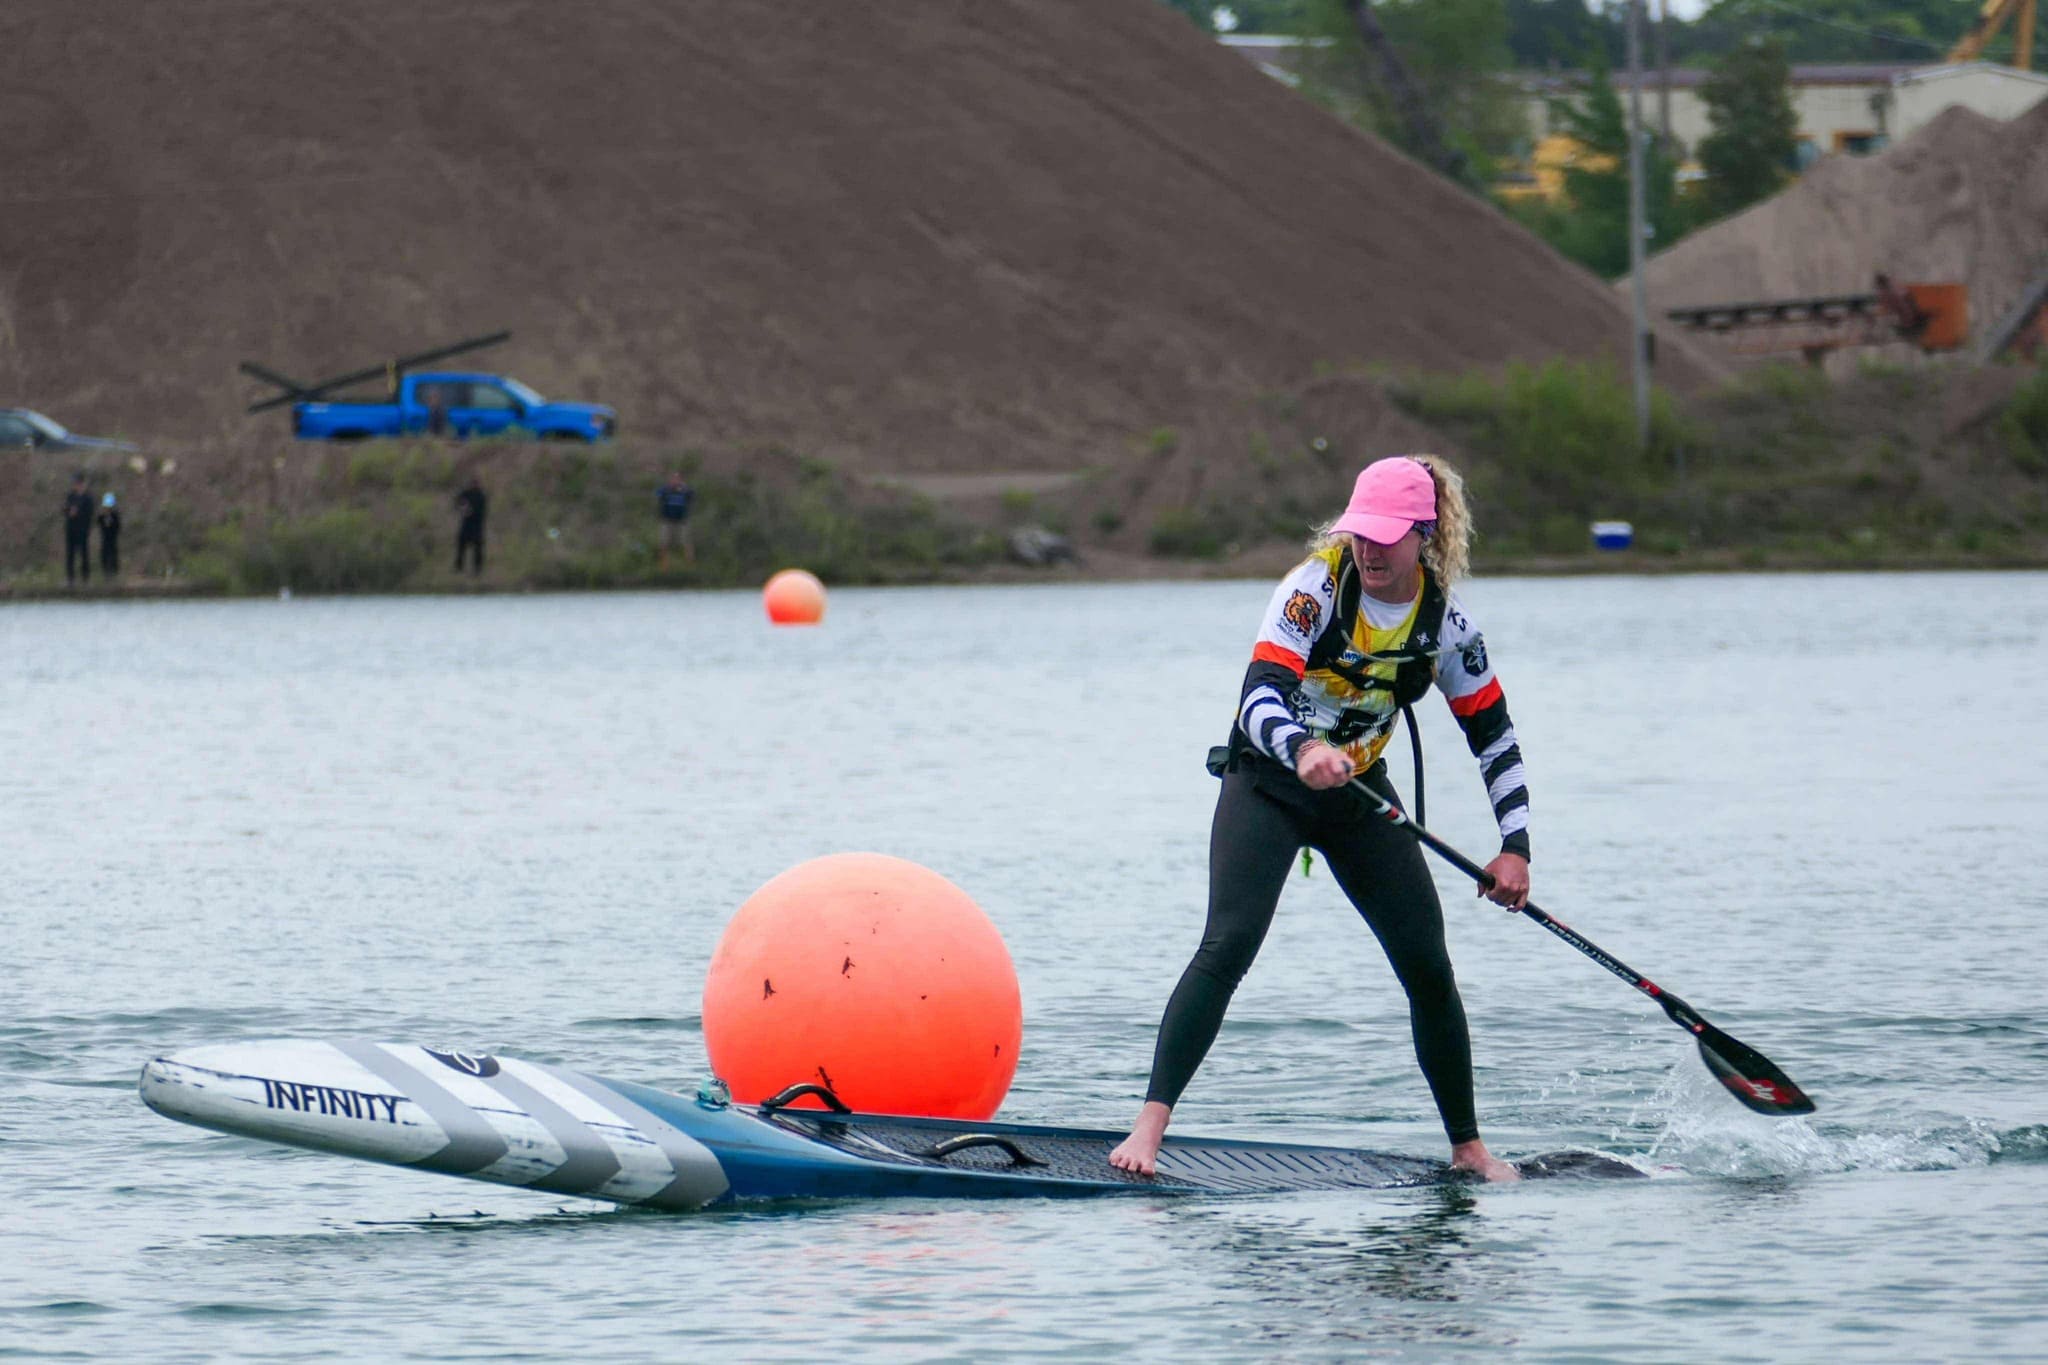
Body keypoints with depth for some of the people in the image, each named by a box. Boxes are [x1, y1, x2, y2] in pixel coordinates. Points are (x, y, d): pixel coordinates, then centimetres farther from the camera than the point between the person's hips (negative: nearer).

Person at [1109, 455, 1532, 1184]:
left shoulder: (1444, 621, -8)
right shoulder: (1316, 587, -21)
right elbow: (1259, 698, -33)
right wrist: (1303, 750, -55)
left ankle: (1469, 1148, 17)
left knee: (1428, 966, 0)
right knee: (1228, 946, -23)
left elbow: (1494, 735, 3)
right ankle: (1148, 1128, -27)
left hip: (1358, 795, 4)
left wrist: (1515, 846, -5)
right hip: (1268, 784, -4)